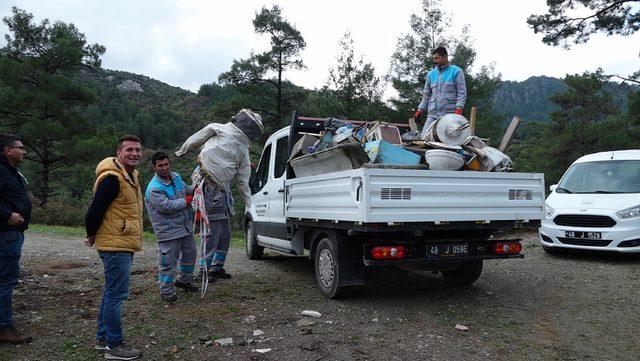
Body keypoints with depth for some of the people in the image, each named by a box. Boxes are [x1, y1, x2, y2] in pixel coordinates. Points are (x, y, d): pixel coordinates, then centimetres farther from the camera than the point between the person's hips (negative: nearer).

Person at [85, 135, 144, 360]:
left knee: (112, 292, 18)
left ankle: (102, 338, 31)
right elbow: (95, 209, -19)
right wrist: (92, 235, -4)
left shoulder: (131, 175, 12)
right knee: (116, 295, -3)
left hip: (124, 245, 10)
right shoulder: (112, 178, -20)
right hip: (116, 246, -10)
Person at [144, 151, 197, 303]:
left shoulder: (176, 176, 6)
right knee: (168, 262, -3)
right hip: (169, 231, -8)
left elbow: (186, 190, 24)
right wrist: (186, 201, -16)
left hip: (185, 226, 8)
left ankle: (184, 280, 40)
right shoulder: (154, 188, -20)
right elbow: (166, 206, -28)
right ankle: (166, 291, 12)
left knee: (190, 254, 20)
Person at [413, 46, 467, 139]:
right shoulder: (431, 74, 17)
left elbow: (462, 92, -1)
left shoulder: (456, 71, 4)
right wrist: (420, 110, 13)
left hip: (450, 114, -4)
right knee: (424, 138, -6)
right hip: (432, 114, 4)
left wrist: (459, 109, -14)